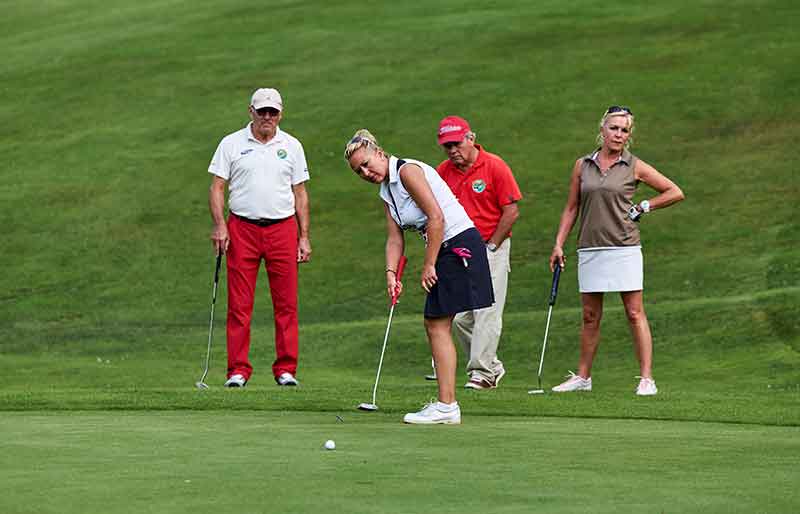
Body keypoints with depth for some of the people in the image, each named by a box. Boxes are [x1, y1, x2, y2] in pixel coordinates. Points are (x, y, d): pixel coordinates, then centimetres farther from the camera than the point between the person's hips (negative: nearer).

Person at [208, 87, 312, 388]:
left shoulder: (291, 146, 10)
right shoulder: (231, 144, 4)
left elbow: (300, 193, 12)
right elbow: (217, 186, 3)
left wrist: (304, 237, 7)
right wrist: (219, 225, -11)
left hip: (282, 228, 2)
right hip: (242, 228, -1)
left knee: (286, 304, 0)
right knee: (239, 304, -3)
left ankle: (286, 369, 6)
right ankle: (238, 370, 1)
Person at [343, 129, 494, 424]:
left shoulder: (407, 171, -13)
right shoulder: (386, 192, 15)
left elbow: (436, 218, -19)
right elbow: (395, 238, 11)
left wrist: (429, 266, -16)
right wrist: (391, 272, -6)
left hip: (459, 242, -10)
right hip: (443, 250, 10)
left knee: (438, 323, -10)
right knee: (434, 324, 8)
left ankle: (446, 406, -12)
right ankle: (446, 404, 10)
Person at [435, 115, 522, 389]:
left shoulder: (495, 166, -9)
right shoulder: (442, 171, 5)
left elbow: (511, 211, -8)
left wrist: (490, 247, -9)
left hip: (492, 248, -5)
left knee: (487, 312, -8)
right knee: (459, 316, 2)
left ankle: (483, 372, -3)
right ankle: (492, 366, 16)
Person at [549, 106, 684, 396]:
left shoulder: (634, 167, 2)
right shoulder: (582, 166, 10)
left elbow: (675, 192, 7)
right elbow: (572, 207, 15)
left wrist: (643, 208, 2)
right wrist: (559, 244, 9)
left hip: (624, 249, -3)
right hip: (590, 249, 3)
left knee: (635, 313, -5)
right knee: (590, 316, 8)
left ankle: (646, 378, -5)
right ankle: (582, 377, 16)